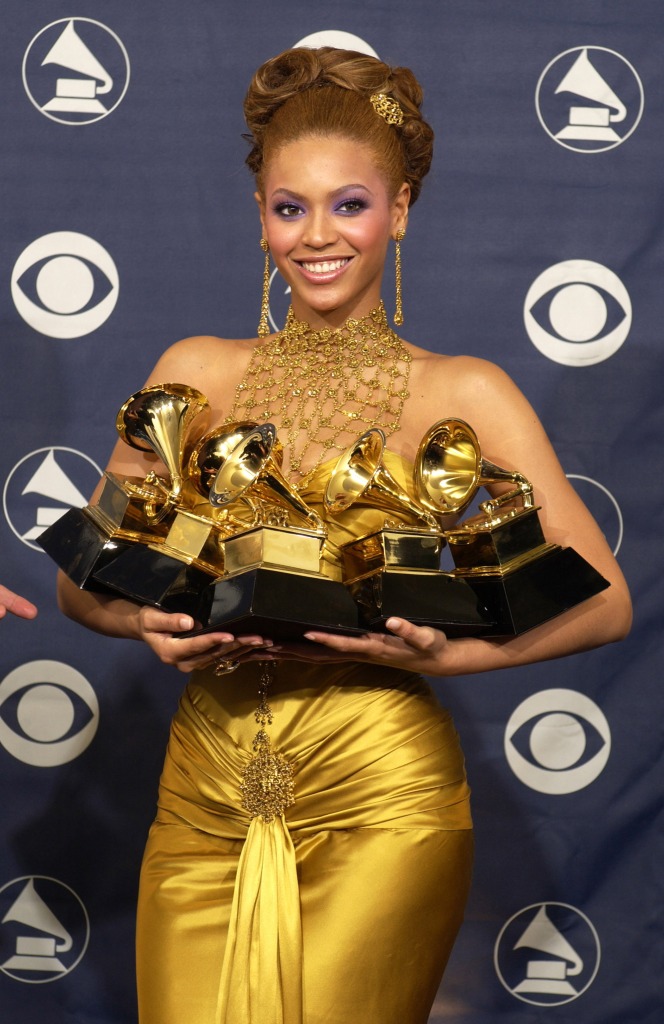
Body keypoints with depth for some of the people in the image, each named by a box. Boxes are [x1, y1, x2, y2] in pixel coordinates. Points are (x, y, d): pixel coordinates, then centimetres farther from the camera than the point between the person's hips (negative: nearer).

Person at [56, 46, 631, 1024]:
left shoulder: (460, 392, 0)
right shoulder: (196, 372, 8)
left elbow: (604, 600, -3)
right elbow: (83, 577, 11)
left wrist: (440, 653, -17)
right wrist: (149, 622, -10)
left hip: (379, 800, -2)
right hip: (206, 797, 3)